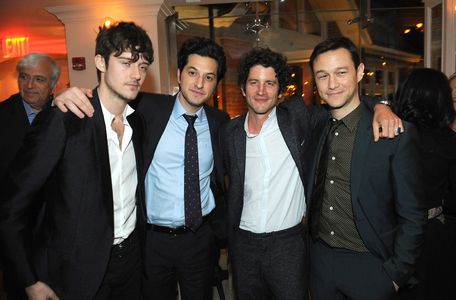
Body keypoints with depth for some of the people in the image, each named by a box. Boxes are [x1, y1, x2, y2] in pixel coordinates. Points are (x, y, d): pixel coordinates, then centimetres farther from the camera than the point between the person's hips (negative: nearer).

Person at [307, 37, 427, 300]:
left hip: (370, 268, -4)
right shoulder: (317, 131, 1)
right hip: (320, 261, 4)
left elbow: (413, 217, -11)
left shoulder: (397, 134, -14)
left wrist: (395, 274, -10)